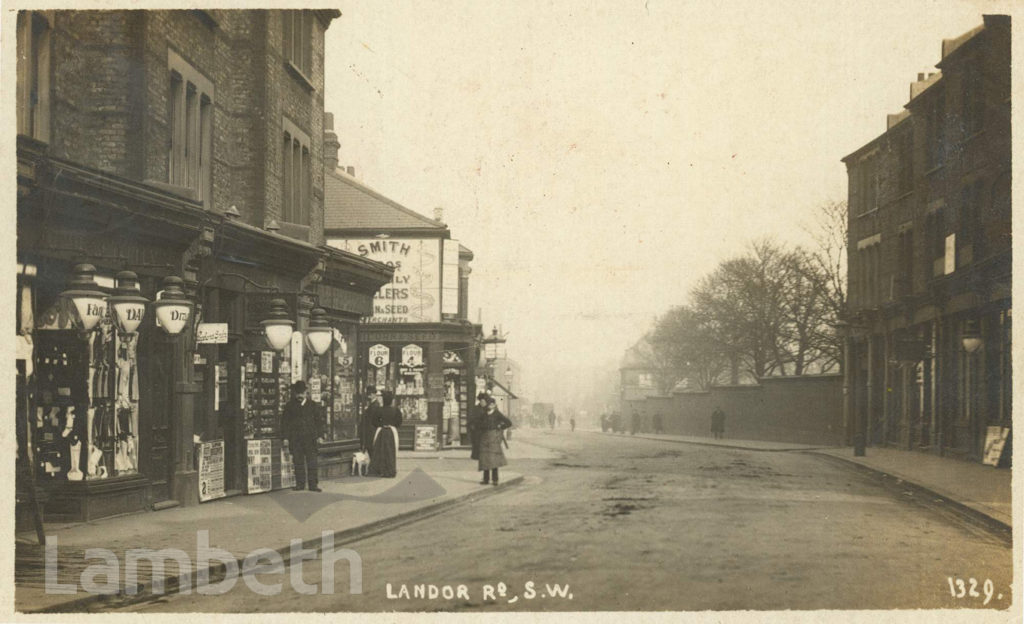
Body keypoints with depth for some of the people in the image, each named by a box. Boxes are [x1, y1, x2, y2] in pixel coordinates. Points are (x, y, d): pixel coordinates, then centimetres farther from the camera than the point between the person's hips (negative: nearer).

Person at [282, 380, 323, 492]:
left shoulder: (312, 405, 7)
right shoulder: (290, 405, 6)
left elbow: (318, 420, 9)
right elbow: (285, 421, 6)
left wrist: (319, 435, 3)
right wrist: (286, 437, 0)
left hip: (310, 437, 0)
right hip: (295, 439, 0)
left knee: (312, 461, -3)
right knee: (298, 462, 4)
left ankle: (313, 484, -1)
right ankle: (300, 483, 11)